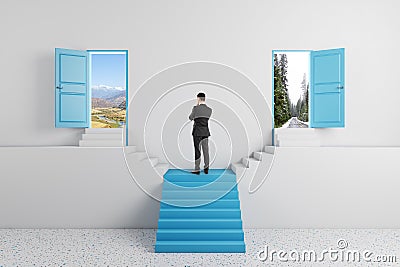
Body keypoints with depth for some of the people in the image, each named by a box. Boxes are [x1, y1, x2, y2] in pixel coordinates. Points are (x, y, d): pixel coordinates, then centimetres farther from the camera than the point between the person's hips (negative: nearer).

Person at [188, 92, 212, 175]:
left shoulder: (195, 108, -11)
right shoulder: (209, 110, 2)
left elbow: (190, 118, 4)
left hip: (197, 132, -4)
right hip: (206, 132, 4)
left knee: (197, 150, 1)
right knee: (206, 150, 10)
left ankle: (197, 170, 7)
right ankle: (206, 168, 13)